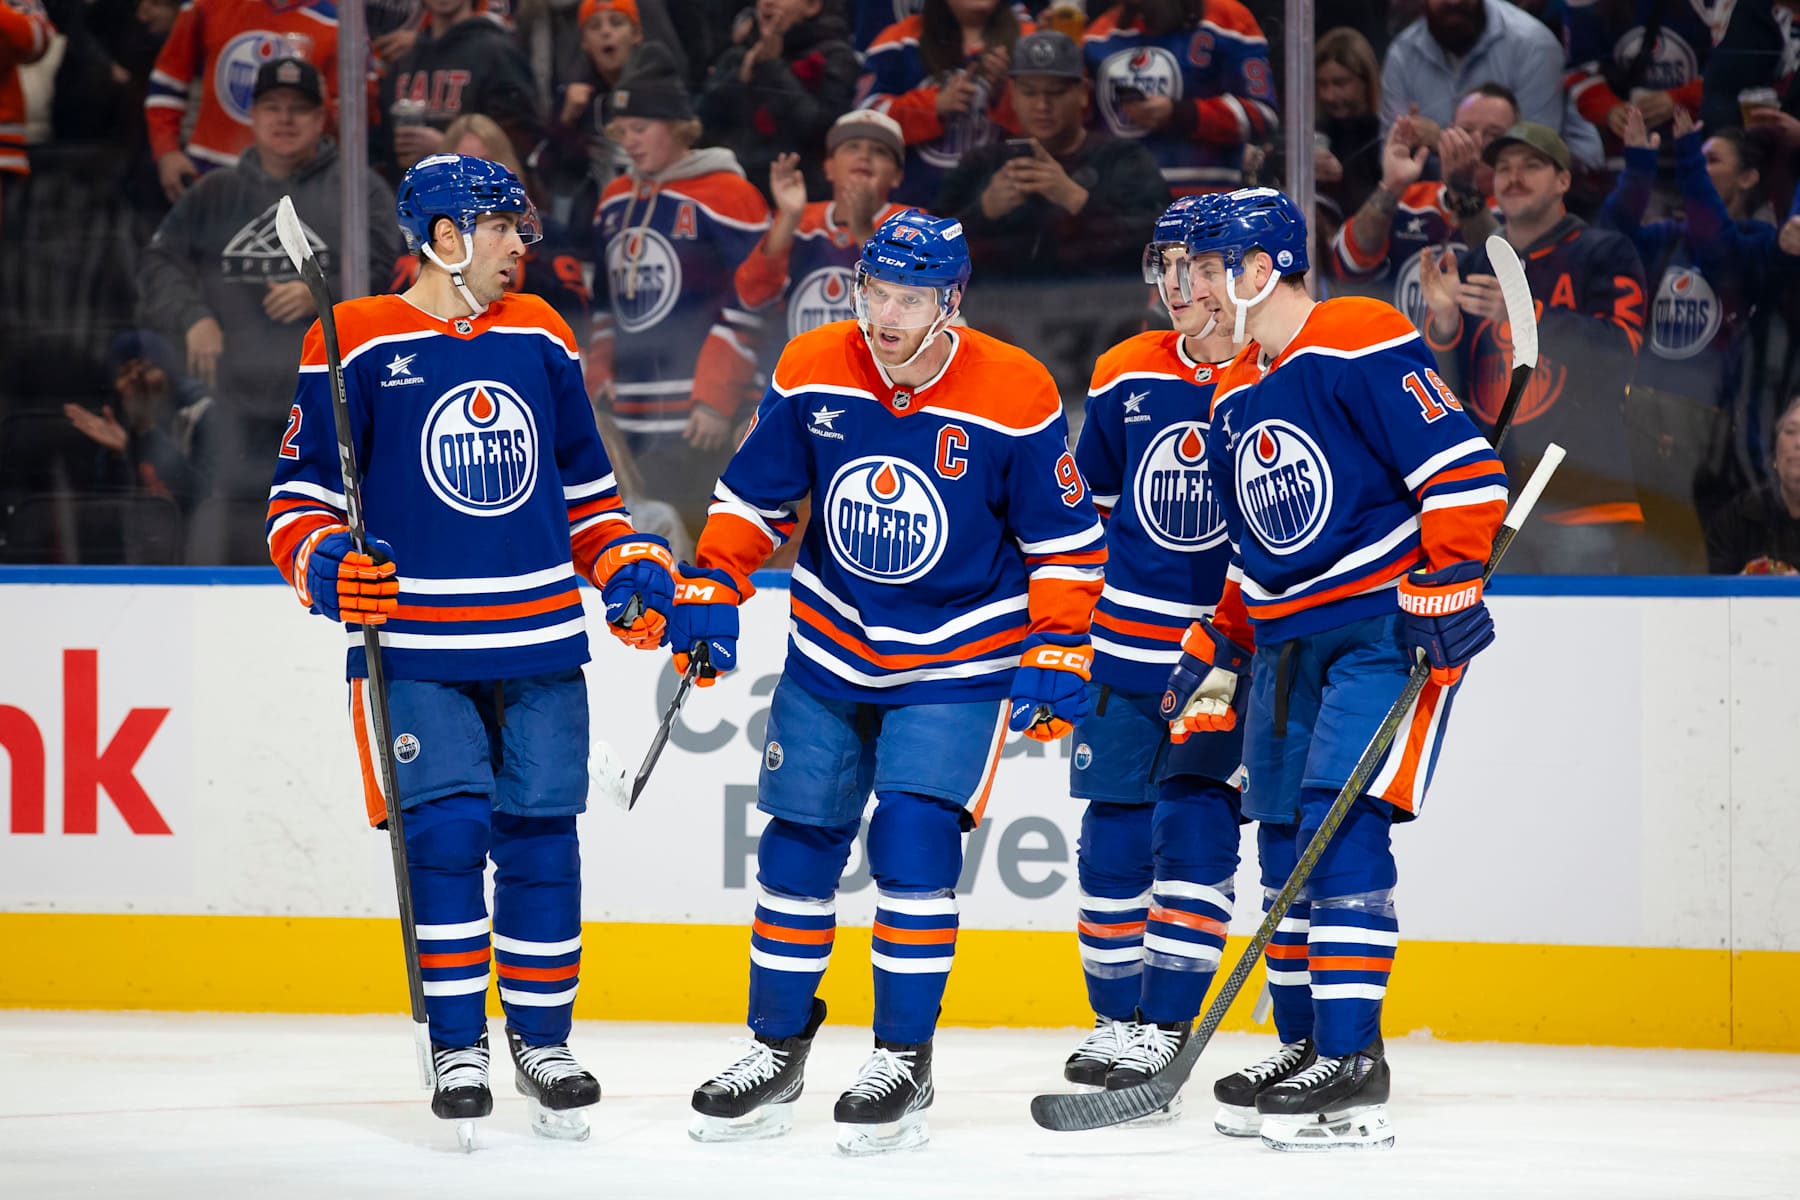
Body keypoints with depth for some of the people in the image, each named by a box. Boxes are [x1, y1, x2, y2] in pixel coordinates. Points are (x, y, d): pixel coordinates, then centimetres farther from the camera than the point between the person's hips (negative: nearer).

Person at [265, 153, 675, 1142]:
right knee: (446, 833, -11)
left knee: (541, 837, 2)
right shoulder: (356, 343, -3)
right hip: (416, 647, -4)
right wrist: (323, 564, -18)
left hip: (542, 646, 4)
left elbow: (582, 481, 22)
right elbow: (300, 490, 1)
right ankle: (457, 1048, 0)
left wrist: (629, 568, 9)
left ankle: (542, 1038, 15)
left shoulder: (540, 337, 12)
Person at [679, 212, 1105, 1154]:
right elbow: (753, 495, 5)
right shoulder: (810, 374, -8)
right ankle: (777, 1047, 21)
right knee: (799, 842, 6)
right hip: (830, 651, 4)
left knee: (912, 838, -16)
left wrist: (1056, 654, -11)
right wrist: (710, 592, -3)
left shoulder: (1014, 398, -17)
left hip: (958, 661, -4)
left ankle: (904, 1060, -5)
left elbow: (1065, 538, -7)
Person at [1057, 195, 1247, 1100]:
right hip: (1126, 647, 4)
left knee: (1195, 824, -10)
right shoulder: (1124, 378, 6)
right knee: (1114, 830, 3)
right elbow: (1084, 506, 19)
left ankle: (1165, 1024, -6)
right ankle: (1115, 1015, 14)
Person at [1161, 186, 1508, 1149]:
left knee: (1342, 825, -16)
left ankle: (1351, 1068, -17)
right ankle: (1304, 1051, 18)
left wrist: (1445, 585, -23)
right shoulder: (1234, 399, 16)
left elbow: (1463, 470, -18)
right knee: (1286, 843, 8)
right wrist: (1218, 655, 21)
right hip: (1292, 639, 9)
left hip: (1389, 626, -9)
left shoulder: (1360, 346, -13)